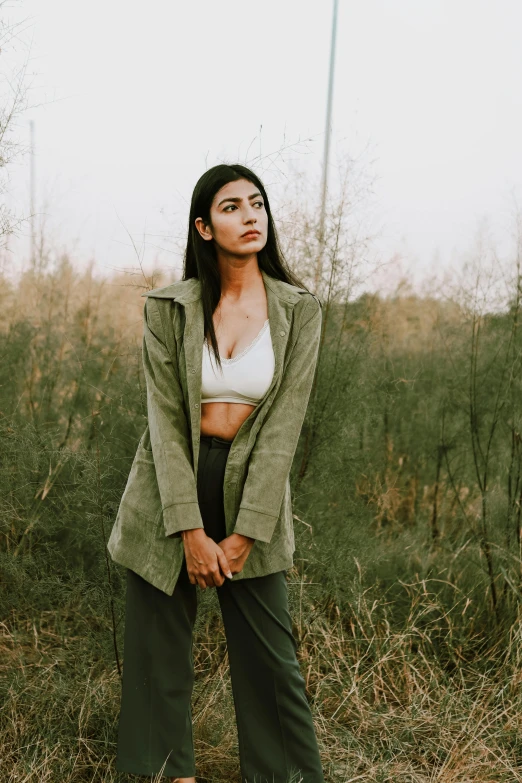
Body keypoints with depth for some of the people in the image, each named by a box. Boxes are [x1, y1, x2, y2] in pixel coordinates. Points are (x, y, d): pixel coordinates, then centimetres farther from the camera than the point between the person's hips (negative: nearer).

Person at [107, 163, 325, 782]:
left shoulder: (299, 310, -4)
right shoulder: (168, 308, -4)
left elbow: (283, 427, -8)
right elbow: (165, 421, -8)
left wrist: (245, 535, -12)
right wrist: (191, 532, -14)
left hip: (252, 489, 0)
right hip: (169, 491, 1)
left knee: (270, 656, 5)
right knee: (157, 649, 10)